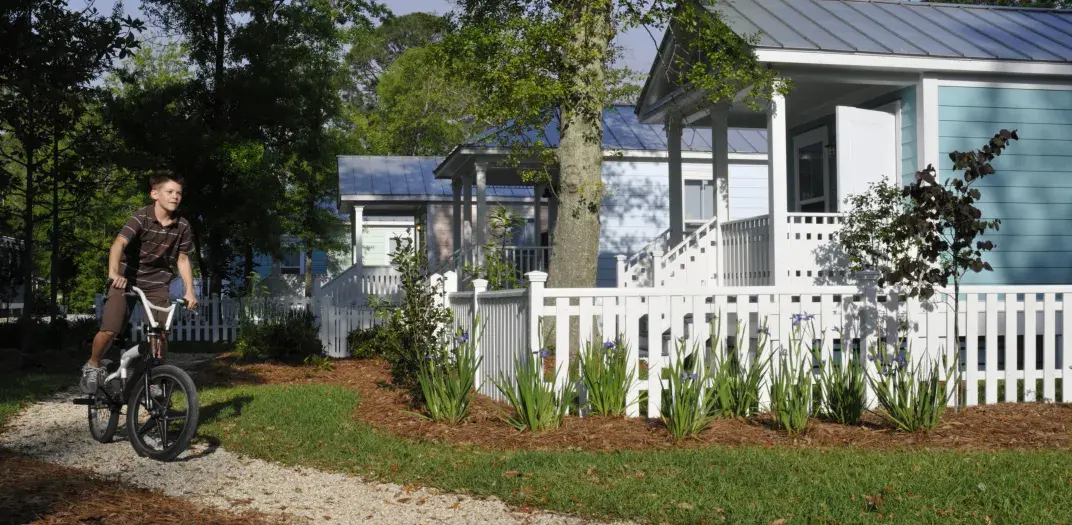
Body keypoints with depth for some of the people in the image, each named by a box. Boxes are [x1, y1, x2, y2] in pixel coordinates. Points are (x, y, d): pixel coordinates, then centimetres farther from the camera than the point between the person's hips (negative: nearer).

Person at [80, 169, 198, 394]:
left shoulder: (182, 227, -6)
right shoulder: (142, 217, -18)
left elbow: (182, 259, 4)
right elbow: (119, 243, -31)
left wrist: (189, 290, -6)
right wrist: (114, 272, -48)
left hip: (158, 283, 3)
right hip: (127, 279, -3)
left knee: (160, 334, -9)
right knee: (108, 331, -13)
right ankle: (93, 365, 16)